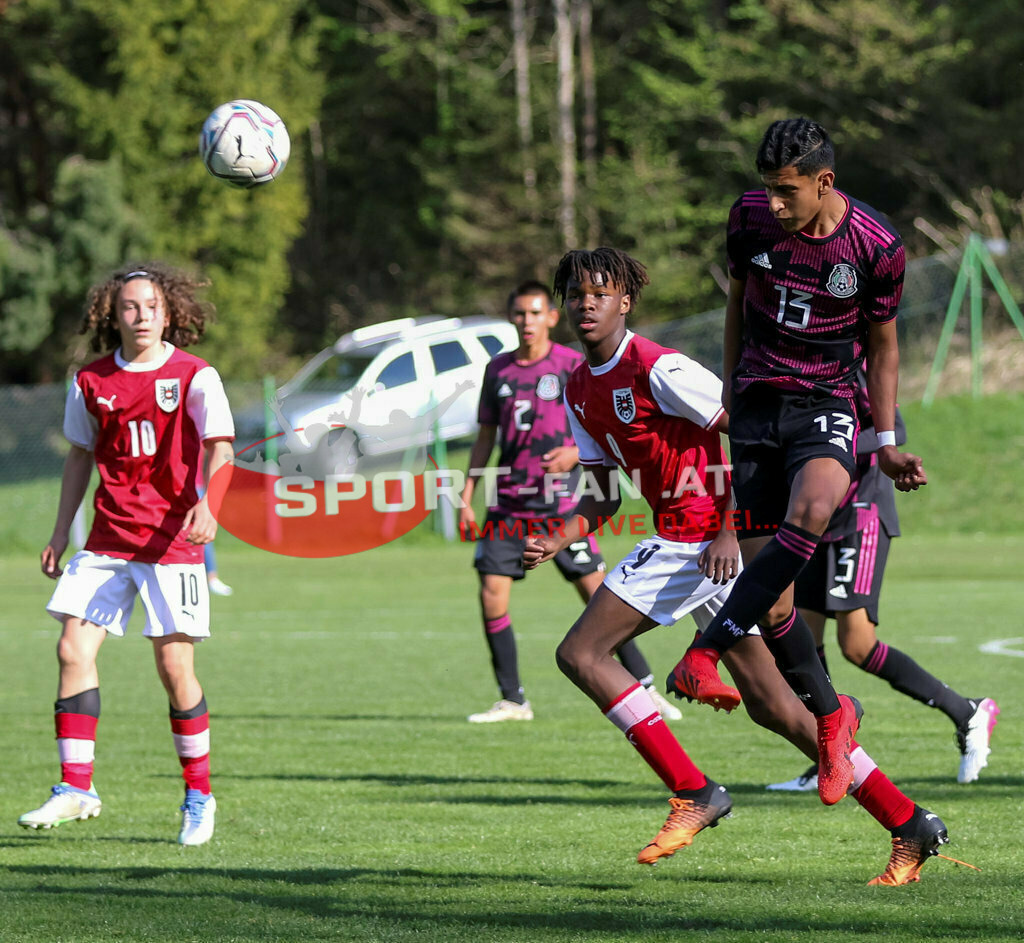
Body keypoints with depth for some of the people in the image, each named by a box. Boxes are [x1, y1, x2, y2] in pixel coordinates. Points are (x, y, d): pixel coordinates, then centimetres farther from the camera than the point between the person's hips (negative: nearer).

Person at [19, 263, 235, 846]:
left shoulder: (195, 376, -5)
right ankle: (76, 787, -3)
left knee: (174, 665, -4)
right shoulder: (92, 382, 6)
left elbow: (219, 447, -14)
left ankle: (199, 793, 11)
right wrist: (60, 534, 16)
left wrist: (206, 503, -33)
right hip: (108, 539, 4)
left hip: (172, 539, -4)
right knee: (74, 648, -8)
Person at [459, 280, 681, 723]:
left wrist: (576, 452, -23)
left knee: (598, 594, -7)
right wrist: (467, 497, 10)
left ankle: (644, 689, 2)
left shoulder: (572, 365, -2)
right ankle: (512, 700, 5)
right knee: (492, 597, -6)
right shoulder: (498, 370, 9)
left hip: (560, 503, -3)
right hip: (508, 505, 3)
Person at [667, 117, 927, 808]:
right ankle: (831, 715, 14)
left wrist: (887, 444, 1)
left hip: (829, 404, -3)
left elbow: (883, 343, 4)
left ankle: (703, 658, -37)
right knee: (772, 591, -5)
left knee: (810, 513, -36)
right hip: (760, 401, 3)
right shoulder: (752, 217, -4)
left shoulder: (877, 247, -10)